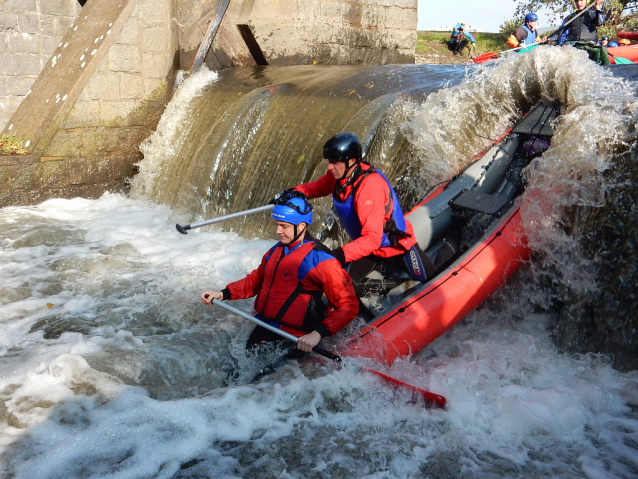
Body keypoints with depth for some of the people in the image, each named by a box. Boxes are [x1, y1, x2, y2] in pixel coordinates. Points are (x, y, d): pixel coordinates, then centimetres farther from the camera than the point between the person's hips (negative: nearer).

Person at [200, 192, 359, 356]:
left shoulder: (320, 259, -14)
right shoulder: (276, 251, 9)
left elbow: (348, 305, -15)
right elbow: (256, 279, 24)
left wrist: (318, 333, -27)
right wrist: (224, 294, 9)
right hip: (261, 333, 7)